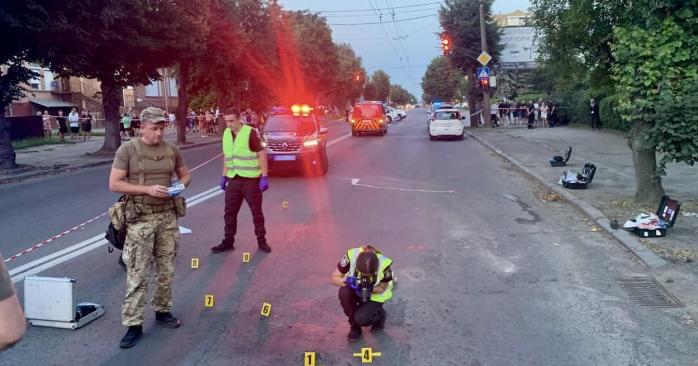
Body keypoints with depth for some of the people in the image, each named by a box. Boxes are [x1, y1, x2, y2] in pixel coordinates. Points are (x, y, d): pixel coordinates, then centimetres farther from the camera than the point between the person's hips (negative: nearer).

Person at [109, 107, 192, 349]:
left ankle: (162, 311, 29)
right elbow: (114, 184, -9)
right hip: (140, 219, -4)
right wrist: (147, 189, -19)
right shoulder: (127, 150, -6)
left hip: (168, 216, 4)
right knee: (137, 274, -3)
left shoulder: (171, 150, 6)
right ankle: (133, 325, 5)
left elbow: (185, 175, 18)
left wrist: (180, 186, -5)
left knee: (166, 270, 12)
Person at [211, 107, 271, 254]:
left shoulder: (250, 133, -12)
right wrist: (224, 176, 14)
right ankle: (228, 241, 19)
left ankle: (261, 241, 18)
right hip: (233, 179, 6)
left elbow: (262, 154, -12)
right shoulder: (226, 133, 7)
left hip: (251, 179, -5)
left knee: (256, 211, 6)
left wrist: (264, 177, -16)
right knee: (230, 212, 9)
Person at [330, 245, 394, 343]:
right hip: (355, 288, 2)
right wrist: (347, 281, -39)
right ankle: (354, 327, -6)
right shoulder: (351, 256, -31)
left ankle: (379, 315, 12)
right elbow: (334, 279, -19)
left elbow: (382, 288, -13)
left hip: (375, 294, -2)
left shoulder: (384, 264, -31)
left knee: (361, 319, -25)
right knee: (344, 293, -33)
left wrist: (370, 289, -34)